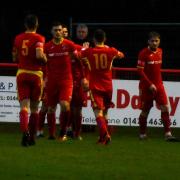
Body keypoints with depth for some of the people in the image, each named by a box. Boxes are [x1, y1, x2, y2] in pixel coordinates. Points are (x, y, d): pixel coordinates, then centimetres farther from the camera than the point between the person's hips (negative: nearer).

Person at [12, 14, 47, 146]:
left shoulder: (18, 38, 7)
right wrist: (45, 59, 0)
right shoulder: (39, 38, -6)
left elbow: (15, 58, 14)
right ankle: (32, 137, 18)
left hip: (21, 73, 2)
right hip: (36, 74, -2)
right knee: (34, 108, 12)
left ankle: (25, 132, -32)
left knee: (24, 106, -7)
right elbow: (39, 55, -21)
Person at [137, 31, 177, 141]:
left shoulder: (160, 51, 8)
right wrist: (150, 84, -18)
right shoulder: (144, 53, -10)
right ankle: (142, 134, 18)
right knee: (145, 110, 3)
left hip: (159, 85, 5)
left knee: (165, 107, -8)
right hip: (146, 86, -5)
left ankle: (168, 133, -10)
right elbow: (140, 70, -14)